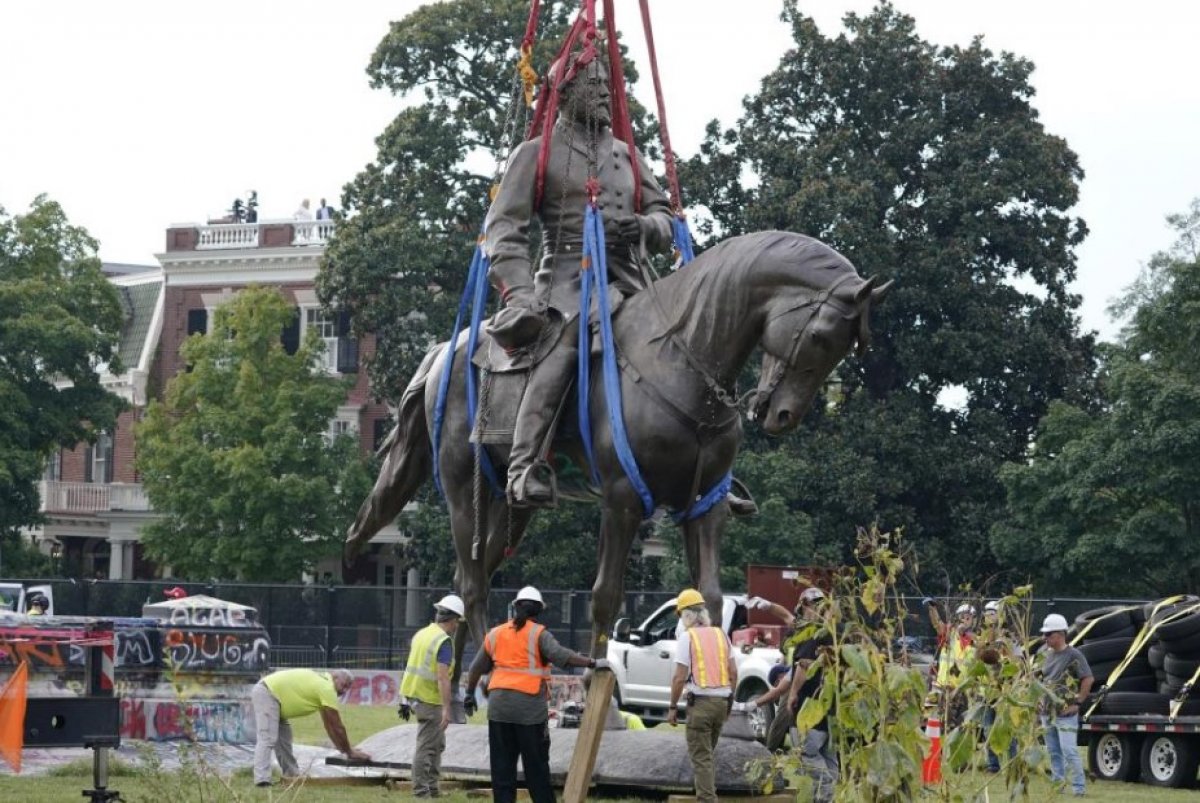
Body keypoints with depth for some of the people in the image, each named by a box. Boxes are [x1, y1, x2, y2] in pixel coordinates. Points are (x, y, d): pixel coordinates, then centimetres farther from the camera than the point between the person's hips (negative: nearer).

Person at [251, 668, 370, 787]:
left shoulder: (322, 683, 17)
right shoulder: (327, 689, -13)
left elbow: (329, 725, 23)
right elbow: (338, 727, -9)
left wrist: (344, 749, 21)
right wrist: (350, 752, 0)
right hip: (266, 693, -11)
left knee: (283, 739, 16)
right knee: (267, 739, -19)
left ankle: (292, 776, 22)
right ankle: (262, 780, -28)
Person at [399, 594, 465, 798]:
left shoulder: (421, 634, 10)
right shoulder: (444, 641, -16)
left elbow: (411, 667, 14)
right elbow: (442, 677, -22)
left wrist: (405, 700, 19)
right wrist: (447, 708, -23)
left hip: (413, 695, 9)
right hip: (430, 700, -9)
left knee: (437, 744, 19)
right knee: (426, 748, -3)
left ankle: (432, 788, 22)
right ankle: (421, 792, 0)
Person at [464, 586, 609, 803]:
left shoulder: (495, 634, 12)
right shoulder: (539, 634, -3)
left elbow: (477, 668, 19)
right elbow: (560, 655, -20)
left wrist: (470, 693, 33)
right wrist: (592, 663, -19)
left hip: (499, 706, 4)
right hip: (530, 707, -4)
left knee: (502, 764, 8)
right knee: (536, 765, 2)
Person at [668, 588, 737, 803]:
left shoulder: (688, 638, -6)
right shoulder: (721, 635, 11)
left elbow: (680, 677, -10)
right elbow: (733, 672, 11)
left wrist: (672, 707, -3)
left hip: (700, 701, -6)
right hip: (722, 700, 6)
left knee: (701, 756, -4)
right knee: (709, 753, 19)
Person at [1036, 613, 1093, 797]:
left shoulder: (1073, 655, -11)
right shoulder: (1046, 654, 11)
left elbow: (1088, 679, -14)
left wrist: (1078, 702, -14)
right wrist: (1040, 700, 14)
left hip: (1065, 713, -8)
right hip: (1047, 712, 8)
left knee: (1069, 751, -10)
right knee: (1053, 752, 12)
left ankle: (1078, 788, -6)